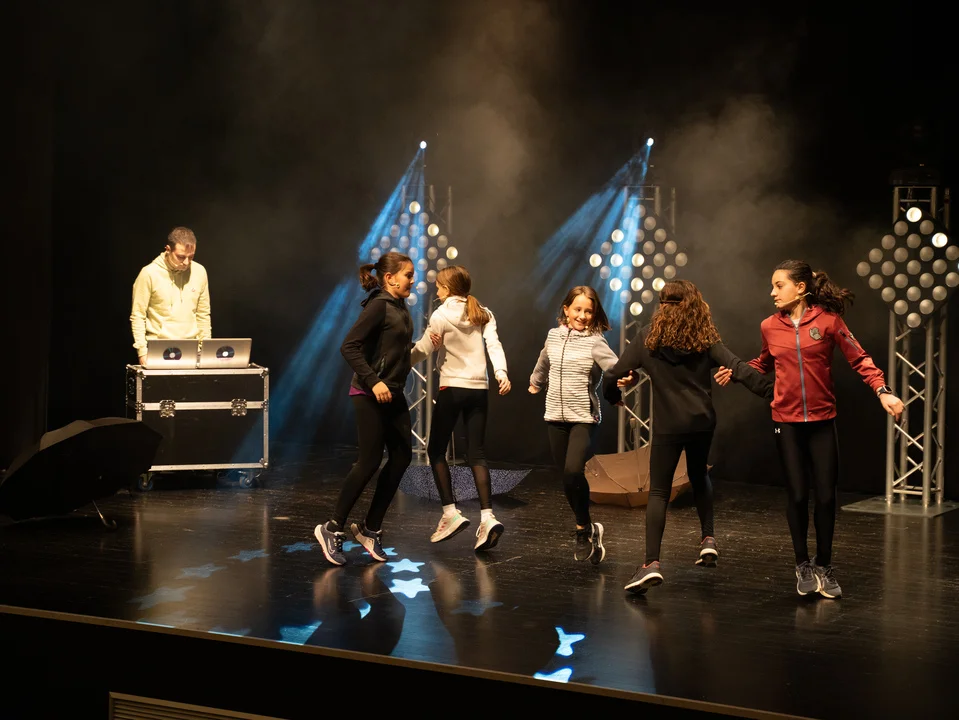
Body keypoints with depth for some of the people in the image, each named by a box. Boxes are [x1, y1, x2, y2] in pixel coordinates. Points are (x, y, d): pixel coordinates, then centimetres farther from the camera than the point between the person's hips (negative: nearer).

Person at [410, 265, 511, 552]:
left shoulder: (442, 315, -4)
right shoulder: (483, 315, 11)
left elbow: (421, 350, -4)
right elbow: (494, 344, -4)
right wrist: (501, 372, -15)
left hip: (452, 388, -5)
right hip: (479, 389, 5)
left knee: (436, 450, 9)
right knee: (477, 456, 4)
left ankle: (451, 513, 1)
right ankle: (487, 517, -11)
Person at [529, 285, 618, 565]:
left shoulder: (595, 342, -8)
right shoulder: (554, 335, 7)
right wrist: (535, 382, 46)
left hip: (584, 418, -5)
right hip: (556, 417, 5)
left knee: (573, 472, -22)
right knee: (567, 477, 7)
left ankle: (583, 528, -3)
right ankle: (589, 531, 22)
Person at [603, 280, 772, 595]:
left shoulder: (648, 338, -1)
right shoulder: (704, 338, 1)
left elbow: (616, 374, -1)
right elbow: (737, 368, -10)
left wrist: (614, 396, 20)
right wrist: (770, 389, -12)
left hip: (668, 425, -2)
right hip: (703, 422, 2)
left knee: (659, 492, 0)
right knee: (699, 477, 29)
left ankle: (652, 563, -12)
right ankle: (708, 539, 23)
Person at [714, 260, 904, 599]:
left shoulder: (828, 320, -7)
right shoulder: (770, 326, 0)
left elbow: (859, 359, -5)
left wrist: (883, 391, -17)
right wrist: (735, 372, 1)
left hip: (822, 421, -1)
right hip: (786, 422, 1)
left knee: (826, 496, 2)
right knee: (797, 495, 2)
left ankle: (824, 567, 18)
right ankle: (803, 566, 19)